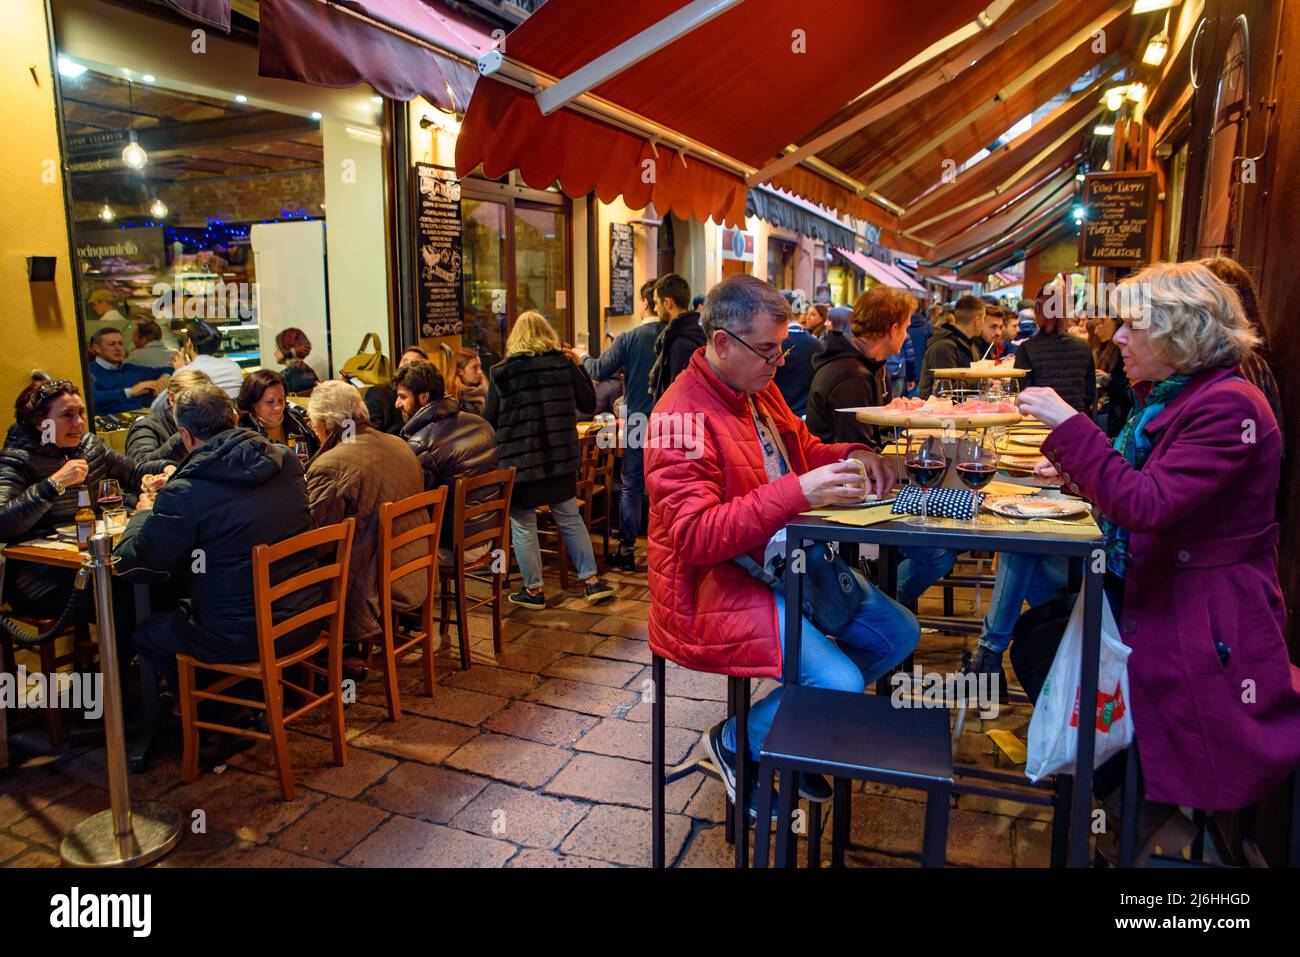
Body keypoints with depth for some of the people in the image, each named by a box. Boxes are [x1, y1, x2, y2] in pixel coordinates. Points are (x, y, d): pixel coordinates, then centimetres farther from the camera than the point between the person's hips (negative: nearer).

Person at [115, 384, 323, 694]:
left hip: (240, 640, -6)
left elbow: (130, 562, -6)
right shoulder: (286, 462, -3)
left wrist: (143, 513, 14)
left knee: (145, 634, 22)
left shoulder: (183, 494, -20)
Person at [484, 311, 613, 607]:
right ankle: (591, 581, 19)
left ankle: (534, 590, 17)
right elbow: (588, 404, 7)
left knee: (523, 525, 9)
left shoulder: (502, 372, -7)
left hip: (518, 461, -3)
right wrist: (579, 368, 17)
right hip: (560, 457, 3)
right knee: (570, 518, 16)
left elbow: (489, 420, -4)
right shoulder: (564, 365, -1)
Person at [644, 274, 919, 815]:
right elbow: (695, 537, -28)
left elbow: (805, 451, 23)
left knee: (899, 634, 8)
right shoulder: (684, 416, -21)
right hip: (715, 585, -10)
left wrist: (851, 456, 0)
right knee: (842, 685, -21)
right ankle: (736, 742, 8)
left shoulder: (760, 389, 8)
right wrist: (797, 493, -34)